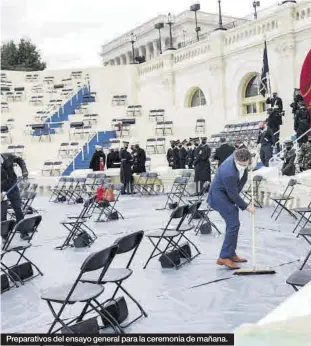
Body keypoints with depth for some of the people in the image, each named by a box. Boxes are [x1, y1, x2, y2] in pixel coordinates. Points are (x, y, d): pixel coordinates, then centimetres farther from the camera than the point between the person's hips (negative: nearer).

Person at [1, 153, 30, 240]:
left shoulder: (7, 156, -11)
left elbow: (20, 160, 7)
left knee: (18, 210, 7)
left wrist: (24, 171, -8)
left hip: (13, 187, 3)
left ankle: (23, 232, 18)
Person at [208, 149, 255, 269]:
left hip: (228, 194, 9)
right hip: (219, 195, -9)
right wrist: (246, 207, -15)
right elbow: (233, 195, -24)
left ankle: (231, 254, 20)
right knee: (233, 224, -15)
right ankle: (224, 257, -11)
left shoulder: (238, 155, -13)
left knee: (232, 224, 11)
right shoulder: (229, 173, -35)